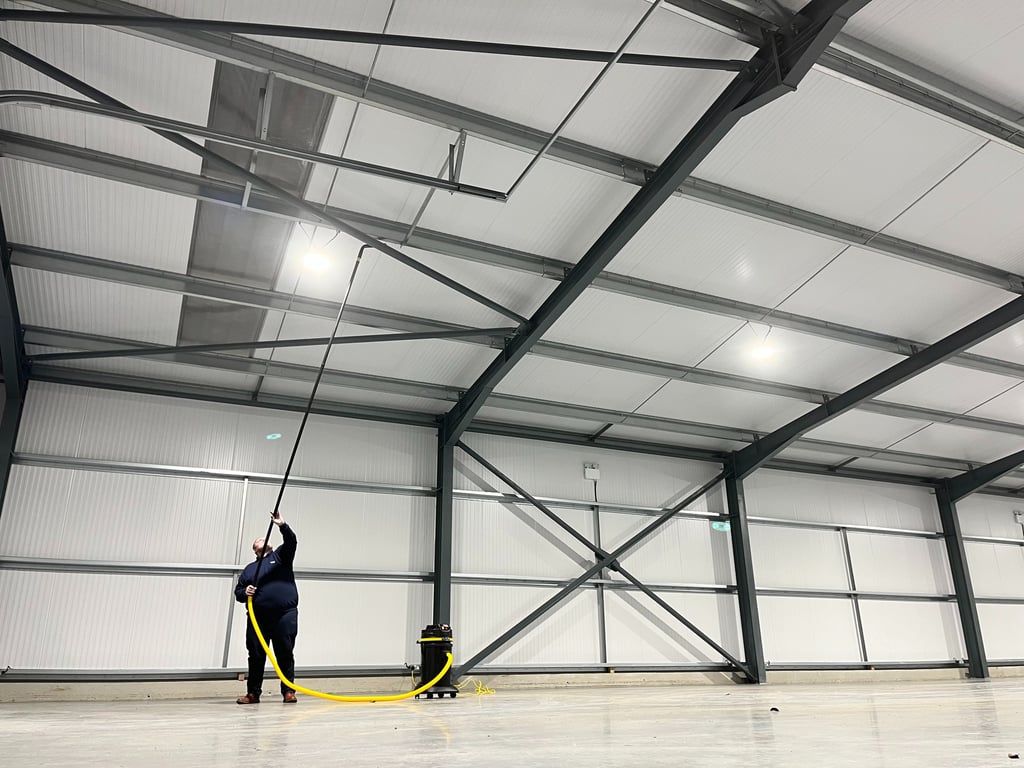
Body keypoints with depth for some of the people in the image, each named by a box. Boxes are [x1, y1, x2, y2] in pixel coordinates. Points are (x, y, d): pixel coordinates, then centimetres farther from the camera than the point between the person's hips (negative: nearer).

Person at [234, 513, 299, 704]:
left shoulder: (280, 556, 15)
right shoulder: (249, 568, 23)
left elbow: (291, 541, -4)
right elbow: (238, 592, 21)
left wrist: (283, 526, -20)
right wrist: (244, 592, -3)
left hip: (285, 615, -3)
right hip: (258, 617, 3)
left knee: (285, 654, -3)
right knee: (256, 656, 4)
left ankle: (288, 691, 2)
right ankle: (253, 693, 13)